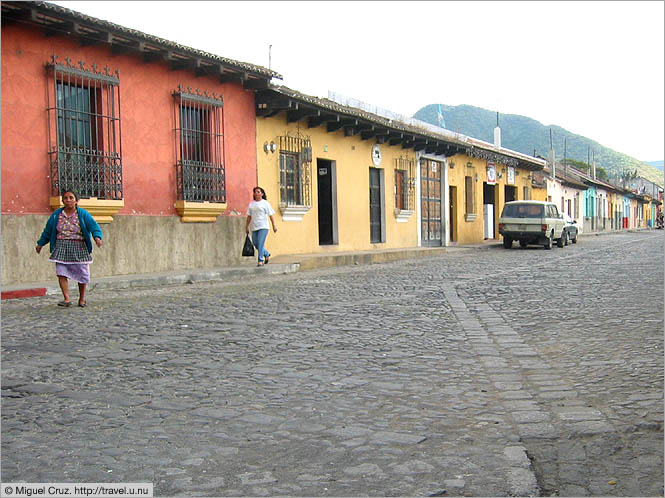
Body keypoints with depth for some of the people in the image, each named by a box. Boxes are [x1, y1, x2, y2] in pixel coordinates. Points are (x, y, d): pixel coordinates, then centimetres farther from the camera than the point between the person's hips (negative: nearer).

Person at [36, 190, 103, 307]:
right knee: (61, 273, -11)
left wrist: (97, 237, -29)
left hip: (79, 248, -2)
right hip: (62, 248, 2)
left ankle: (82, 298, 20)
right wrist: (40, 244, 24)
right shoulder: (56, 215, 7)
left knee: (82, 274, 1)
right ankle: (67, 299, -9)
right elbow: (47, 231, 18)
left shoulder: (83, 214, -1)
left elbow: (94, 226, -9)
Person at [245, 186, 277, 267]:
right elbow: (249, 216, 13)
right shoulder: (251, 204, 12)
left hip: (263, 227, -5)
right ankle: (266, 254, 31)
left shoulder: (265, 203, 1)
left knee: (260, 243, -13)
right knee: (256, 244, 7)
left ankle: (260, 260, -7)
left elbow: (271, 215, 0)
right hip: (254, 227, 5)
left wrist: (274, 226, -4)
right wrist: (246, 227, 8)